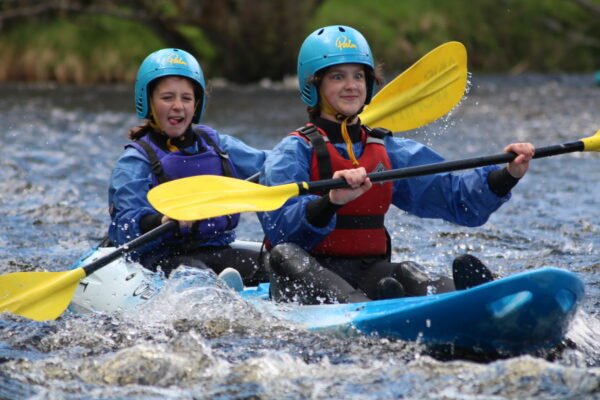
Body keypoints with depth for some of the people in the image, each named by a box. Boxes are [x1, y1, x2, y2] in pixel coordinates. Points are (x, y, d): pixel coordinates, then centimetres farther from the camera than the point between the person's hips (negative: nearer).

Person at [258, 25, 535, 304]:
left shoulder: (389, 151, 17)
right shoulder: (292, 152, 0)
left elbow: (455, 196, 5)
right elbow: (280, 229, -18)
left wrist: (507, 176, -13)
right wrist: (330, 202, -36)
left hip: (368, 272, 4)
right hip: (307, 277, -4)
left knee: (406, 274, -28)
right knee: (285, 255, -35)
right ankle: (361, 309, -64)